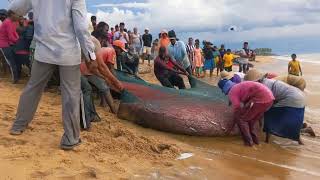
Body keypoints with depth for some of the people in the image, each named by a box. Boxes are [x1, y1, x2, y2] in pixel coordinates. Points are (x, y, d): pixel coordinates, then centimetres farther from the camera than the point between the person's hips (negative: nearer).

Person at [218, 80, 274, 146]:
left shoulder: (231, 92, 2)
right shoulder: (239, 86, 28)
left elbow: (237, 111, 0)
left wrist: (232, 127, 10)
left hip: (261, 98, -9)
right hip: (270, 97, 9)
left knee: (240, 118, 6)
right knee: (254, 119, 29)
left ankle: (248, 141, 12)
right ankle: (255, 139, 32)